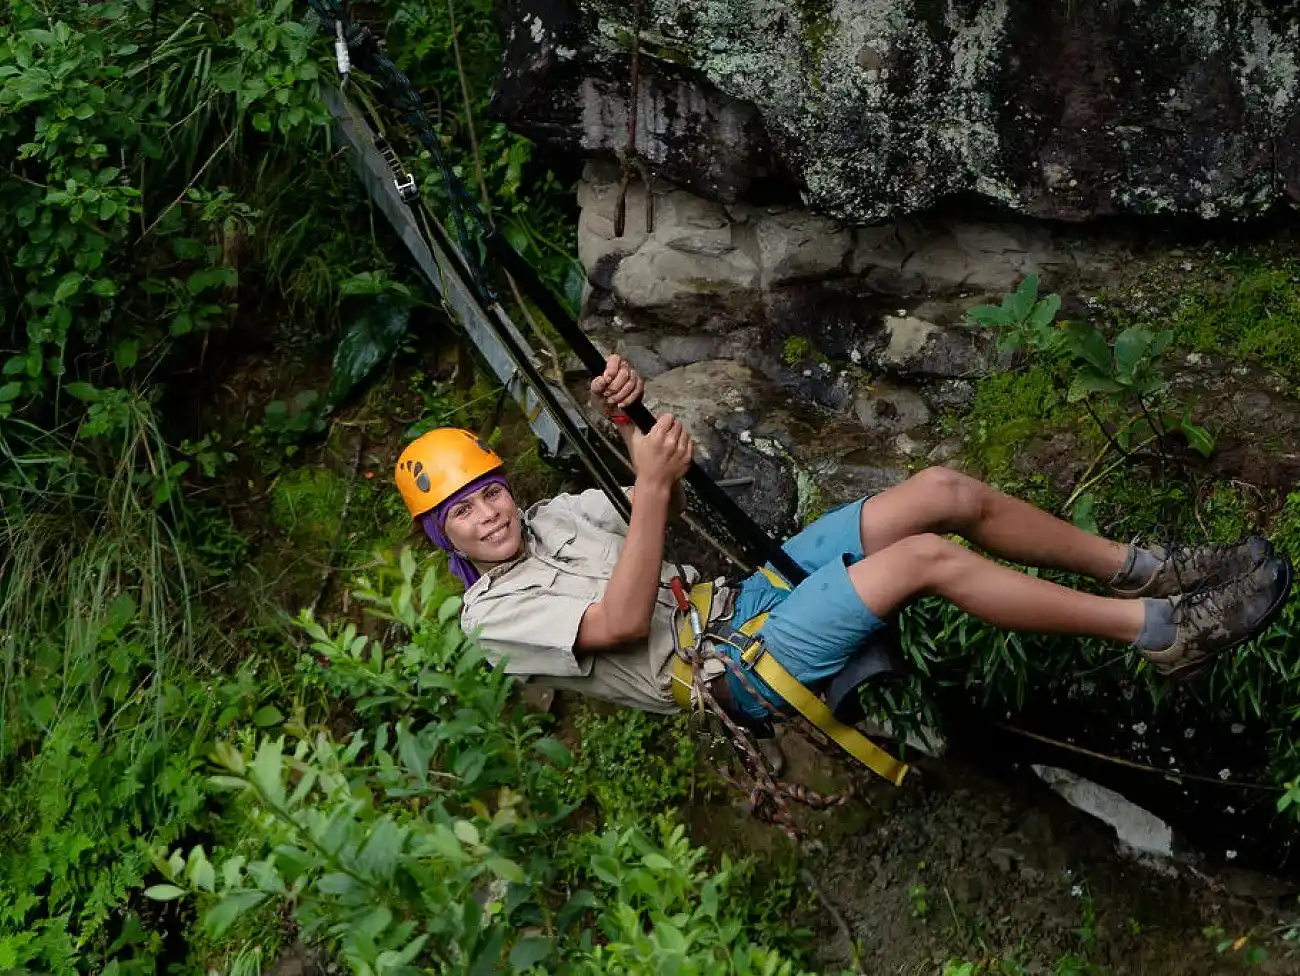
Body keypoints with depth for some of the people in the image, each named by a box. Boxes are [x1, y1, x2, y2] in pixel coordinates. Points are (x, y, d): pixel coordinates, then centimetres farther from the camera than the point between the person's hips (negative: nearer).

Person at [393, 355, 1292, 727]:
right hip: (737, 670, -9)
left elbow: (665, 507, 19)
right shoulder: (495, 617, -9)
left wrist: (624, 418, -2)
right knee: (927, 555, -27)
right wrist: (651, 483, -24)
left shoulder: (557, 511, 16)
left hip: (744, 593, 9)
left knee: (944, 491, -7)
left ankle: (1139, 570, 3)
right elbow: (621, 623, -22)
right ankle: (1162, 632, -20)